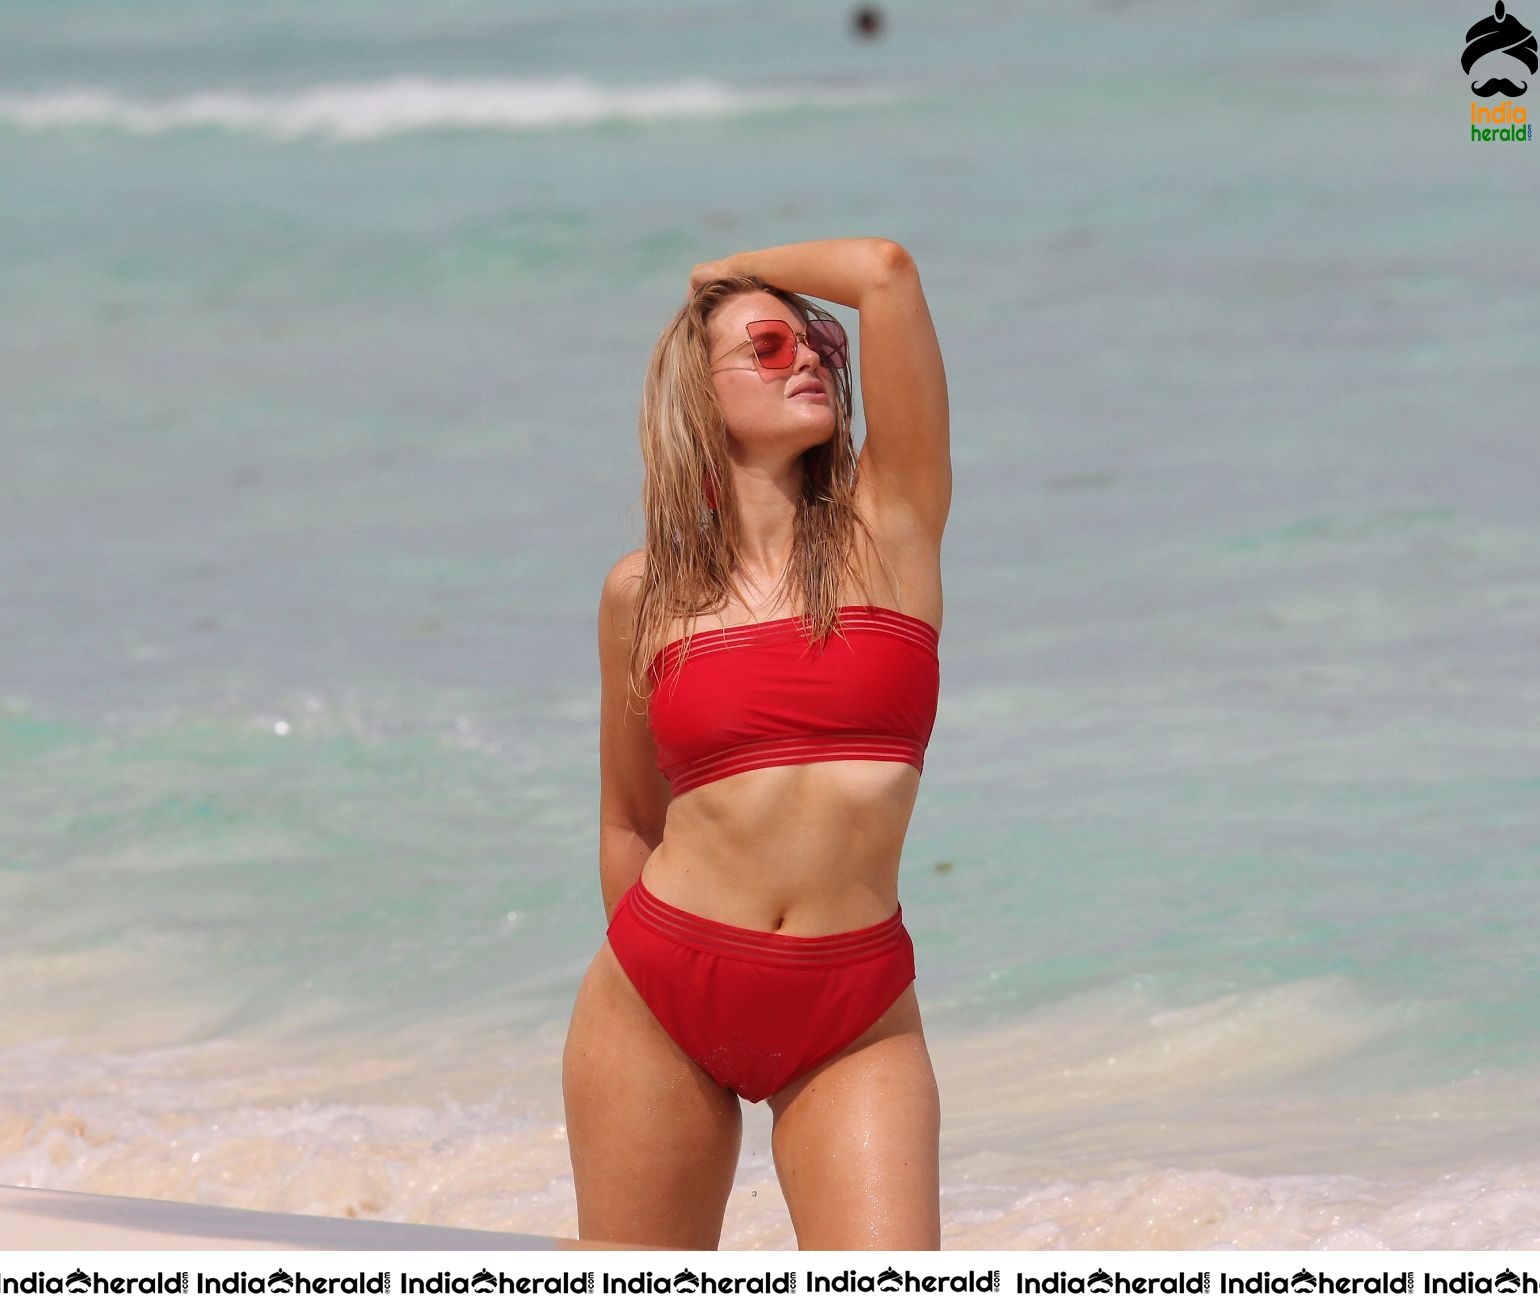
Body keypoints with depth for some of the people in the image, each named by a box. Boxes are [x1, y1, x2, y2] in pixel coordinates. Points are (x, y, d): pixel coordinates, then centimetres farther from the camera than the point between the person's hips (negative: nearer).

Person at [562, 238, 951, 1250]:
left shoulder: (890, 528, 2)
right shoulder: (645, 593, 6)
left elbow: (886, 269, -6)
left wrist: (737, 268, 11)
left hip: (852, 1023, -1)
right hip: (660, 1008, 2)